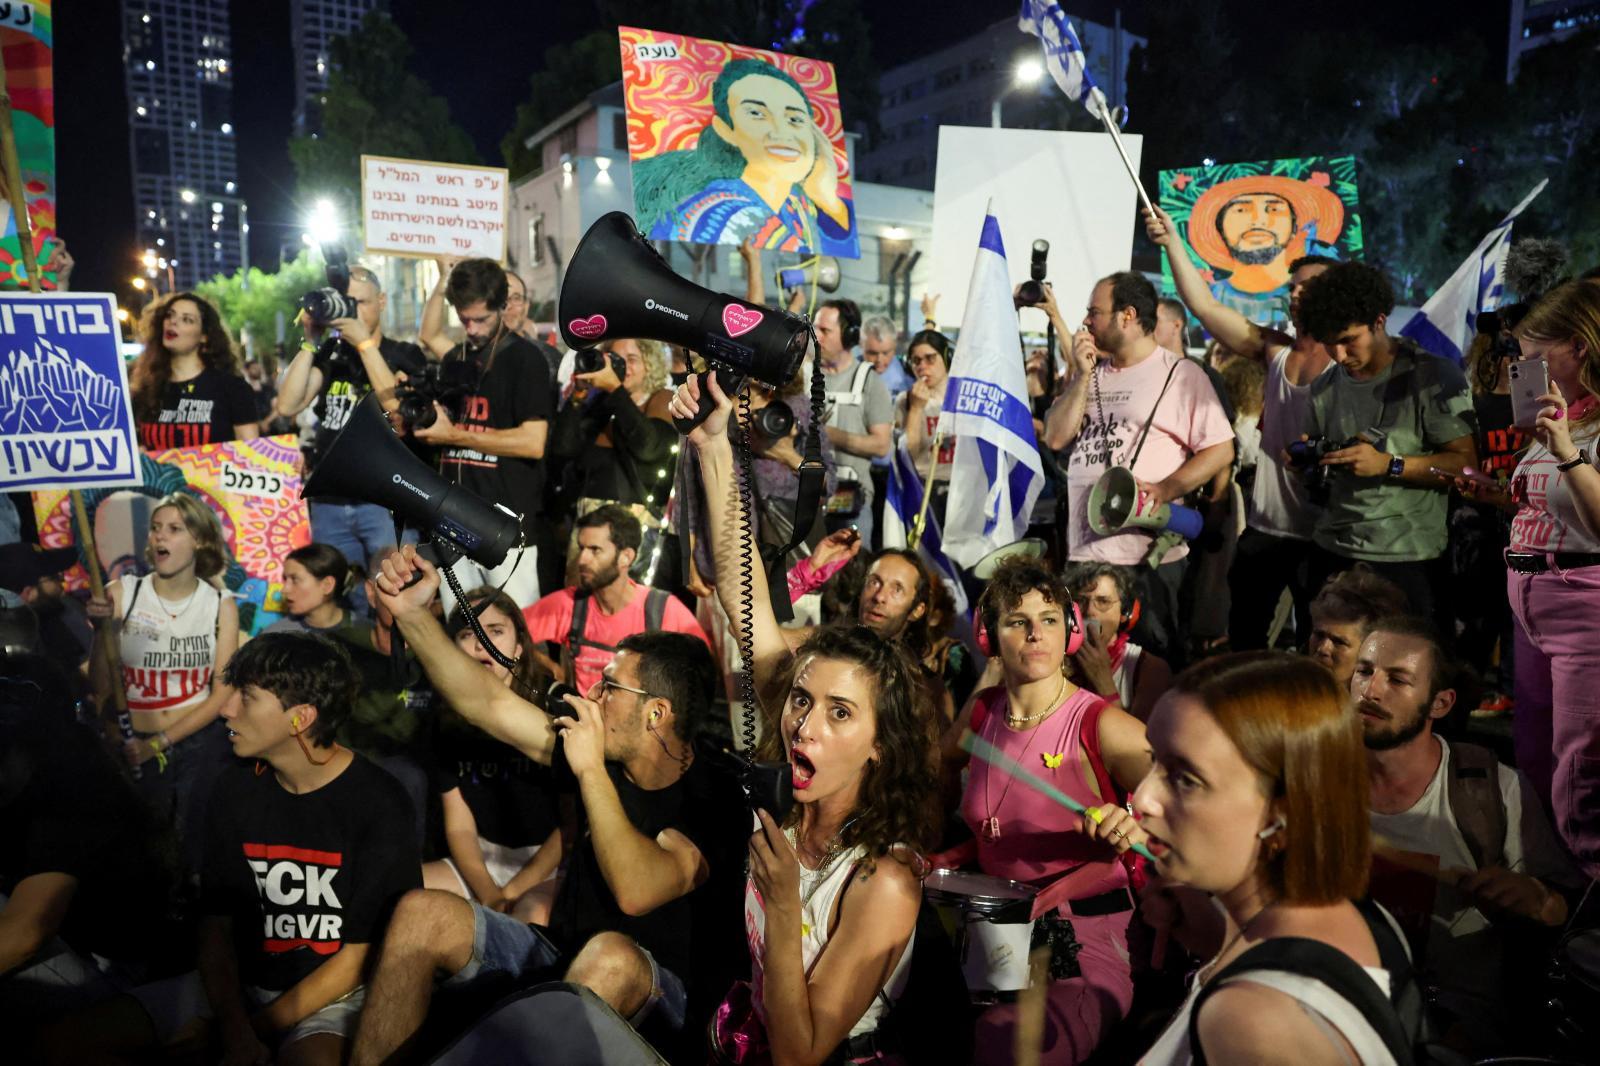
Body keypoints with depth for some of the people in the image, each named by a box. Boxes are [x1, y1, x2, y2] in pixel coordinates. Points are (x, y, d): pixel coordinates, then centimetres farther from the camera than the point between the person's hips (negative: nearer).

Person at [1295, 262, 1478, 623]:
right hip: (1331, 553, 5)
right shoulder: (1324, 389, 11)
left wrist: (1389, 465, -19)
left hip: (1405, 560, -5)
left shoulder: (1435, 376, -6)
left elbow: (1465, 464, -11)